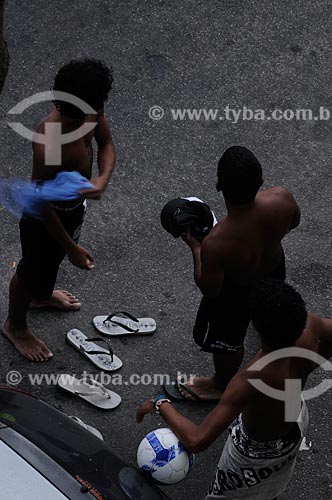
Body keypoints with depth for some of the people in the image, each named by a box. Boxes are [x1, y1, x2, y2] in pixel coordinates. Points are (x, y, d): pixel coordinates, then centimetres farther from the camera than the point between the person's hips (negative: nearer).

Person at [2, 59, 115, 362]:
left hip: (76, 205, 7)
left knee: (54, 257, 35)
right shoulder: (49, 146, -43)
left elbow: (106, 144, -3)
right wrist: (72, 248, -20)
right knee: (33, 270, 21)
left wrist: (103, 178, -24)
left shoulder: (91, 113, -22)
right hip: (47, 216, -7)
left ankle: (42, 296, 67)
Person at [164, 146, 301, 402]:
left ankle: (221, 385, 57)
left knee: (226, 341, 28)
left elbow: (209, 291, -26)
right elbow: (293, 221, -8)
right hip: (274, 266, 4)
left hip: (236, 292, -4)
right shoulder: (281, 198, -35)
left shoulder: (217, 244, -46)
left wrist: (196, 248, -13)